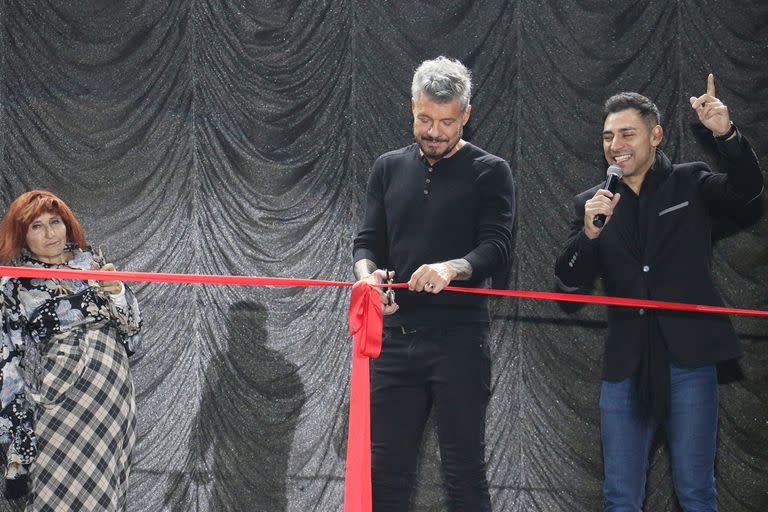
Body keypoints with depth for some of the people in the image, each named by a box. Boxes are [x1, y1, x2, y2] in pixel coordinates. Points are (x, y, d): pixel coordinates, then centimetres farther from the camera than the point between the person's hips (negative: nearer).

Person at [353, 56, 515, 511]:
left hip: (459, 337, -4)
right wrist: (368, 273, -12)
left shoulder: (488, 172, 3)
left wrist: (452, 268, -28)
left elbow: (499, 248, -8)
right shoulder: (390, 168, 15)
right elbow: (368, 241, 12)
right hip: (396, 335, 4)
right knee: (387, 471, 4)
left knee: (465, 473, -3)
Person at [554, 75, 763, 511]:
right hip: (627, 363, 3)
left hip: (688, 358, -3)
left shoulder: (690, 183, 4)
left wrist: (726, 134, -30)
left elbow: (747, 189, -14)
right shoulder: (592, 203, 11)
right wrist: (589, 233, -15)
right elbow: (570, 280, 4)